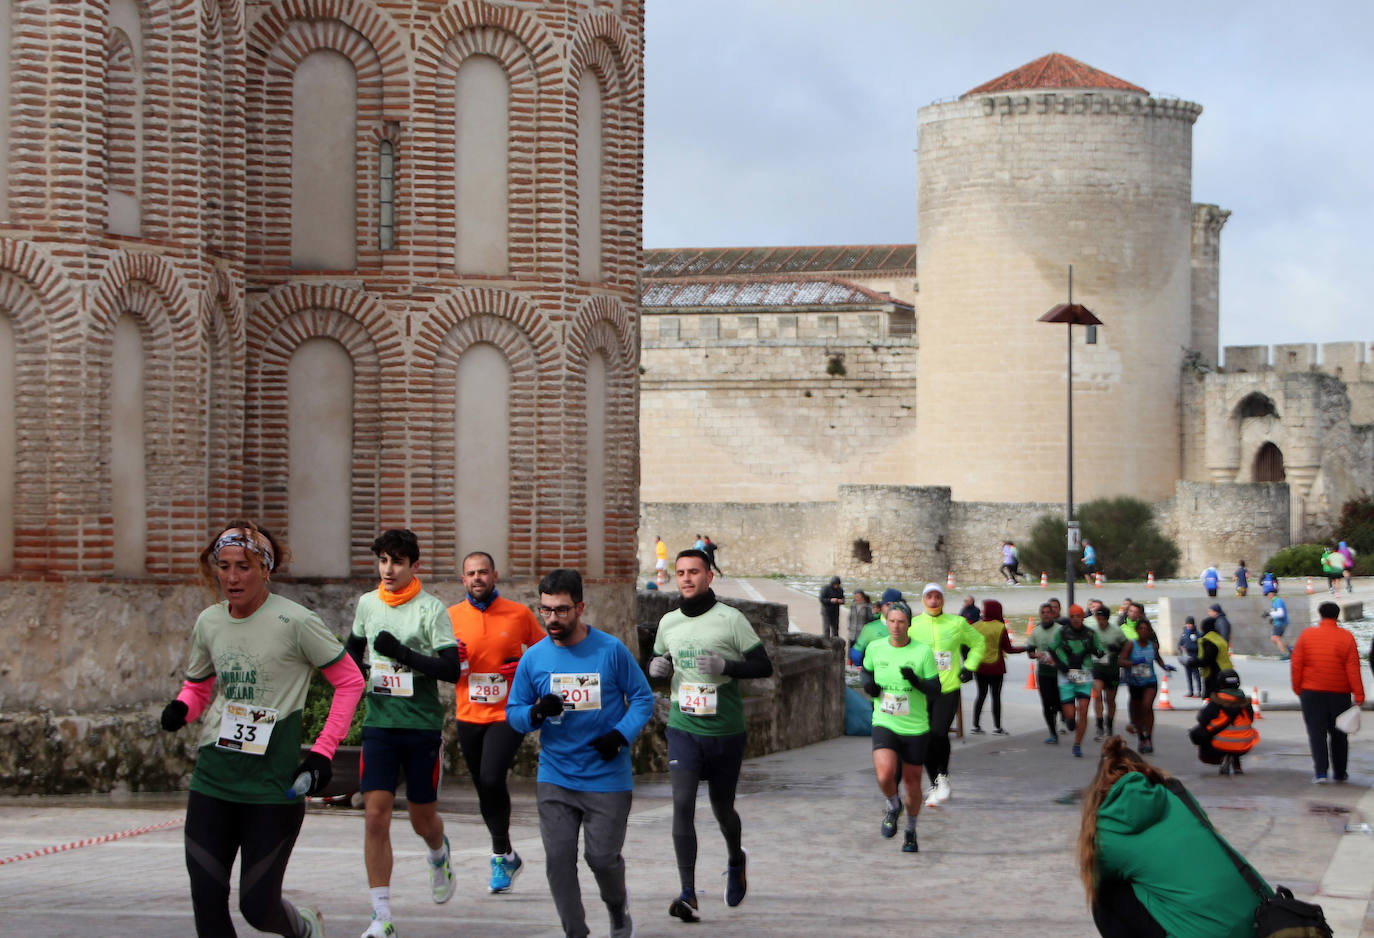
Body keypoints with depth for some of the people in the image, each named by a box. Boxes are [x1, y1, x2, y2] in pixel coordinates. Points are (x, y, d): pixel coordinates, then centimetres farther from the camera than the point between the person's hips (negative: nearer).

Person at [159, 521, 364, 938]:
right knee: (207, 902, 0)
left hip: (274, 786, -5)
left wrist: (323, 751, -8)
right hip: (213, 779, 5)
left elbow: (350, 680, -3)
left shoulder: (294, 621, -10)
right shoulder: (209, 623, 5)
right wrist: (181, 708, -3)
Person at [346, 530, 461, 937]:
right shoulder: (367, 603, 7)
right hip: (379, 722, 3)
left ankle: (440, 856, 47)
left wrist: (403, 653, -21)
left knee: (423, 819, 9)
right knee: (375, 815, -10)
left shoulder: (430, 608, -7)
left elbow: (452, 669, -13)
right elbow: (353, 648, 25)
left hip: (423, 725, -3)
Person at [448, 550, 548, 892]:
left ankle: (500, 853, -4)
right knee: (483, 788, 9)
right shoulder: (452, 617, 4)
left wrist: (526, 666, -8)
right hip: (469, 715, 4)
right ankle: (507, 857, 27)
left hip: (508, 713, -3)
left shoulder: (519, 614, -1)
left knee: (492, 778, -21)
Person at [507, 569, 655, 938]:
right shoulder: (534, 658, 2)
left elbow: (643, 698, 3)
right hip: (555, 779, 2)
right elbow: (513, 713, 8)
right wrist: (535, 713, -15)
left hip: (607, 779, -2)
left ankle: (618, 907, 30)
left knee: (602, 855, -2)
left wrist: (621, 734, -14)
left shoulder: (611, 650, -4)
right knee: (558, 859, -5)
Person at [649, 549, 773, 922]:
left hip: (726, 730, -2)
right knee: (682, 803, -14)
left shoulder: (730, 619, -6)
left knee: (722, 807, 11)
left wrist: (725, 666, -22)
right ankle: (688, 894, -16)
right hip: (683, 728, 2)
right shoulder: (668, 622, 7)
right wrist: (656, 666, -1)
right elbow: (660, 658, 23)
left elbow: (764, 665, -6)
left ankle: (735, 861, 45)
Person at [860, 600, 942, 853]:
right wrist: (868, 684, -2)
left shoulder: (923, 652, -8)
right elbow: (867, 670, 21)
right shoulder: (875, 648, 0)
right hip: (884, 724, 0)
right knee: (885, 775, -23)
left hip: (915, 728, 0)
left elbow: (936, 690, -6)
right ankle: (893, 806, 11)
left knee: (912, 782, 9)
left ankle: (911, 832, 33)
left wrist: (917, 682, -26)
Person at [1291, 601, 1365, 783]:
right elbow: (1353, 669, -7)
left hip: (1312, 693, 0)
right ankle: (1339, 773, 18)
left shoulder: (1306, 635, 0)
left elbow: (1296, 665, 0)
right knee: (1338, 734, 12)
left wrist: (1298, 689, 9)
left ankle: (1320, 772, -13)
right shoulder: (1346, 637, -3)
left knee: (1317, 732, 0)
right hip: (1339, 693, 0)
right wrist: (1358, 695, -5)